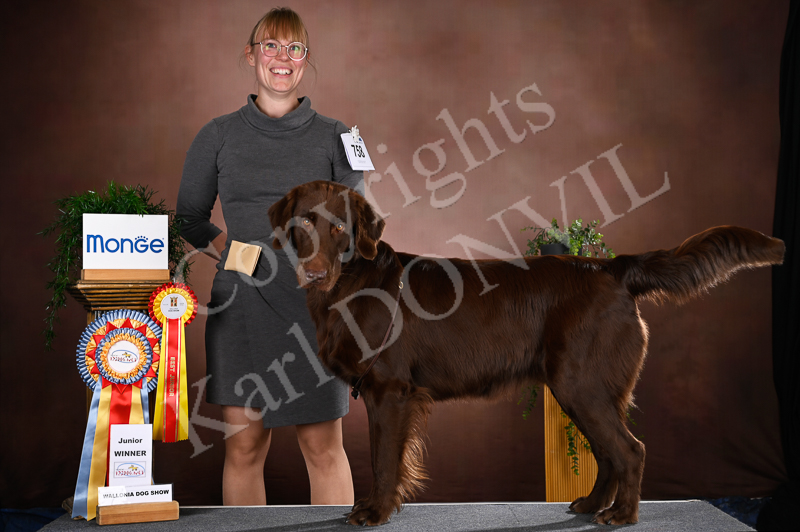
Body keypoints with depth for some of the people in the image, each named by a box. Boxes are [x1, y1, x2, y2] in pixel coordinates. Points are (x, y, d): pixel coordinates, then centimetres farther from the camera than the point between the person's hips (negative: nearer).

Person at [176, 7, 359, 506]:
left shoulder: (334, 136, 6)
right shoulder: (218, 136, 7)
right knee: (244, 447, 5)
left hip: (314, 305, -1)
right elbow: (189, 217, 17)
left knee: (324, 448, 3)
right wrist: (224, 246, 0)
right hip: (241, 303, 1)